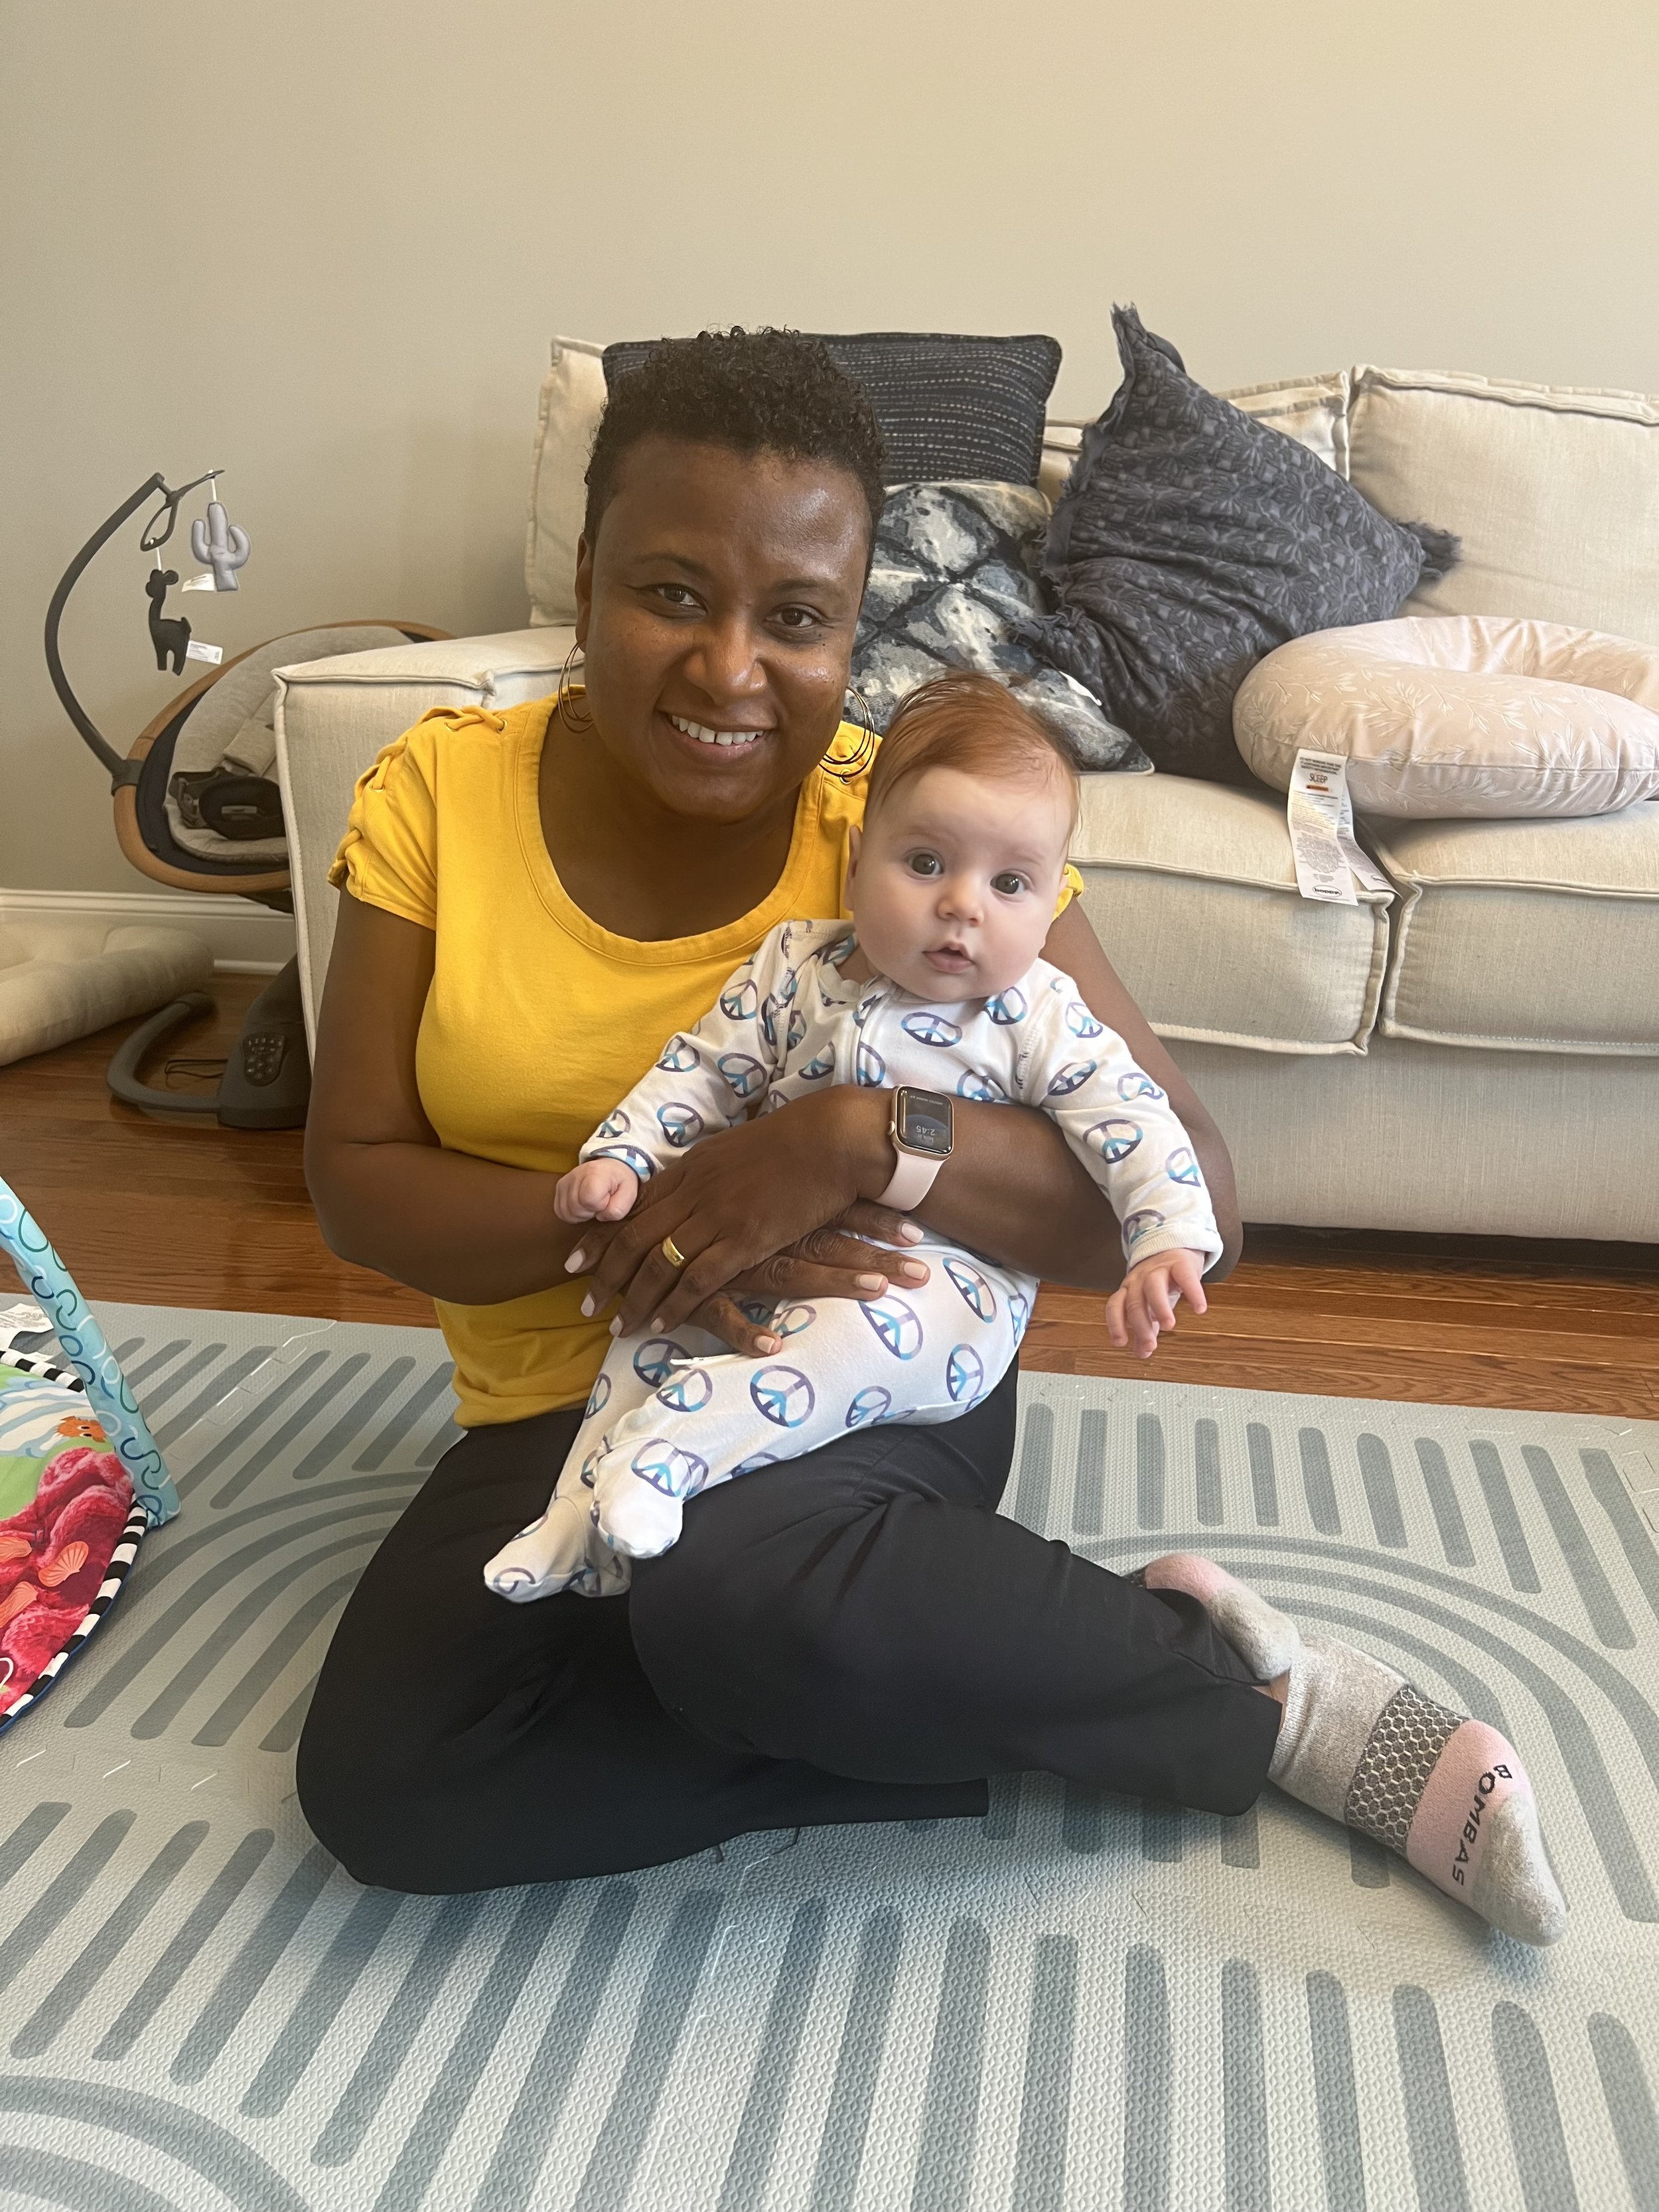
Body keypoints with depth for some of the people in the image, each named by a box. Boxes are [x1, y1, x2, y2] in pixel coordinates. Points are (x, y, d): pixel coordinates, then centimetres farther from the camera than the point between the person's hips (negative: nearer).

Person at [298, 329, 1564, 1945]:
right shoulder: (437, 794, -4)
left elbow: (1190, 1202, -14)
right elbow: (354, 1183, -5)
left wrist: (860, 1139, -29)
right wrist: (614, 1221, -24)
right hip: (561, 1409, 4)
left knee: (739, 1590, -37)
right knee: (380, 1783, -20)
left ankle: (1255, 1685, -8)